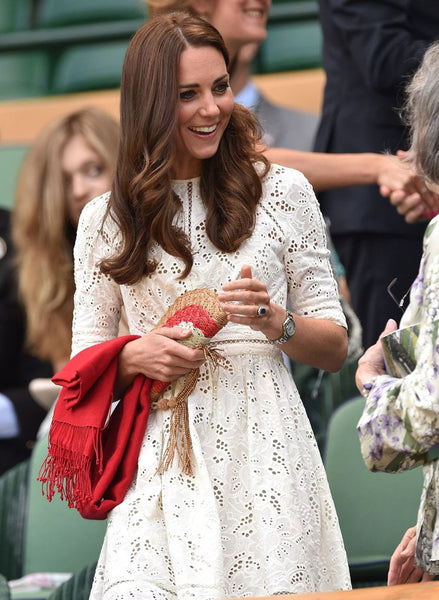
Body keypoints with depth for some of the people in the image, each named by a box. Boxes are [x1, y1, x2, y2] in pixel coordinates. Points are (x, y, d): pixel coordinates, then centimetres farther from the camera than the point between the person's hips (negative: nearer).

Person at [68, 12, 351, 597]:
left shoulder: (283, 192, 8)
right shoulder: (106, 218, 11)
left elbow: (335, 346, 10)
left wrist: (273, 321, -10)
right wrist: (136, 356, -8)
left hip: (265, 451, 0)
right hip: (162, 467, 0)